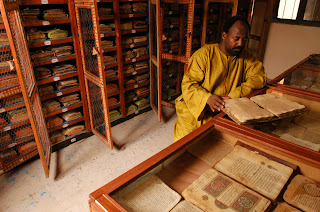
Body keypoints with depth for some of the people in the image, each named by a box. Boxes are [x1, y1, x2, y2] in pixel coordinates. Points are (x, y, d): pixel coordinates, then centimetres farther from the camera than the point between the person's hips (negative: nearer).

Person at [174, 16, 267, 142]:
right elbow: (188, 84, -11)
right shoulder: (204, 54, -8)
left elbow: (260, 76, -1)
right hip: (198, 107, -4)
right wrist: (208, 98, -30)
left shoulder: (244, 56, 8)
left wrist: (235, 95, -17)